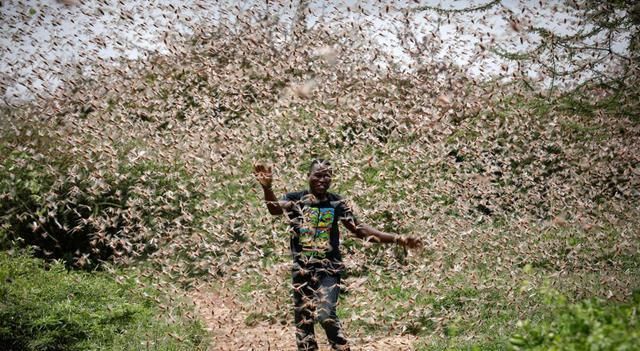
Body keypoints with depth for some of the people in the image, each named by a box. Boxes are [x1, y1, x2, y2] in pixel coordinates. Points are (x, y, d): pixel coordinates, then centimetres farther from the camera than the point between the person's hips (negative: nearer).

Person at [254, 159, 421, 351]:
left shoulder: (336, 202, -1)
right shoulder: (295, 198, -3)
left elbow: (359, 229, 0)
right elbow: (275, 209, -22)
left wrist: (398, 239, -6)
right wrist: (267, 187, -44)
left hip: (329, 268, -2)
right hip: (301, 268, 2)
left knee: (325, 314, -20)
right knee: (303, 319, 8)